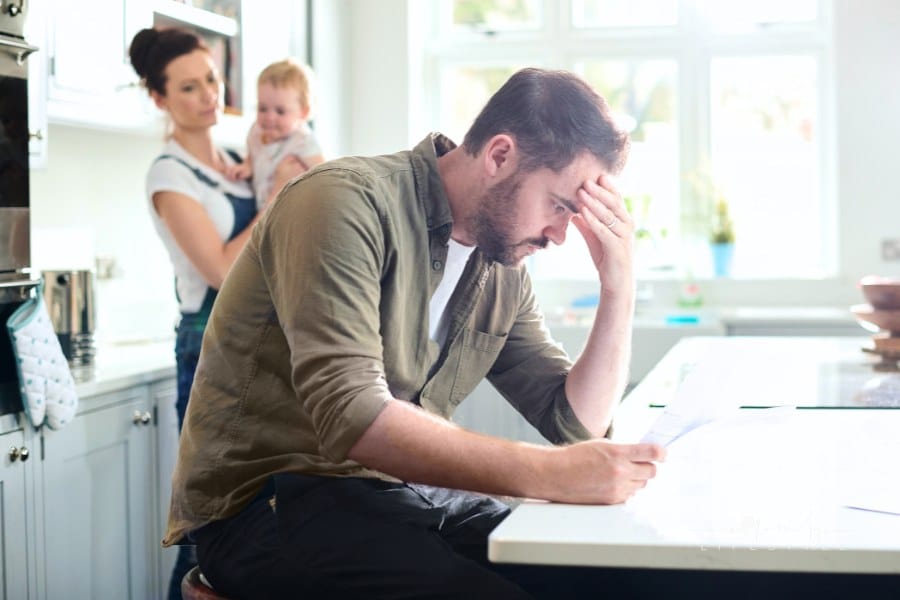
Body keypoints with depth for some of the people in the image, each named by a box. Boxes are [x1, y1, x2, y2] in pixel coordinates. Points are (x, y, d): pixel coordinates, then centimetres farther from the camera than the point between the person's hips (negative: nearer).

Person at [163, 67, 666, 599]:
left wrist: (620, 288, -4)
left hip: (401, 493, 7)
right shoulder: (349, 203, -16)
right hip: (268, 497, -7)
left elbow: (577, 421, 9)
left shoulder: (503, 272, 8)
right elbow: (351, 418, -28)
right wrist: (550, 474, -33)